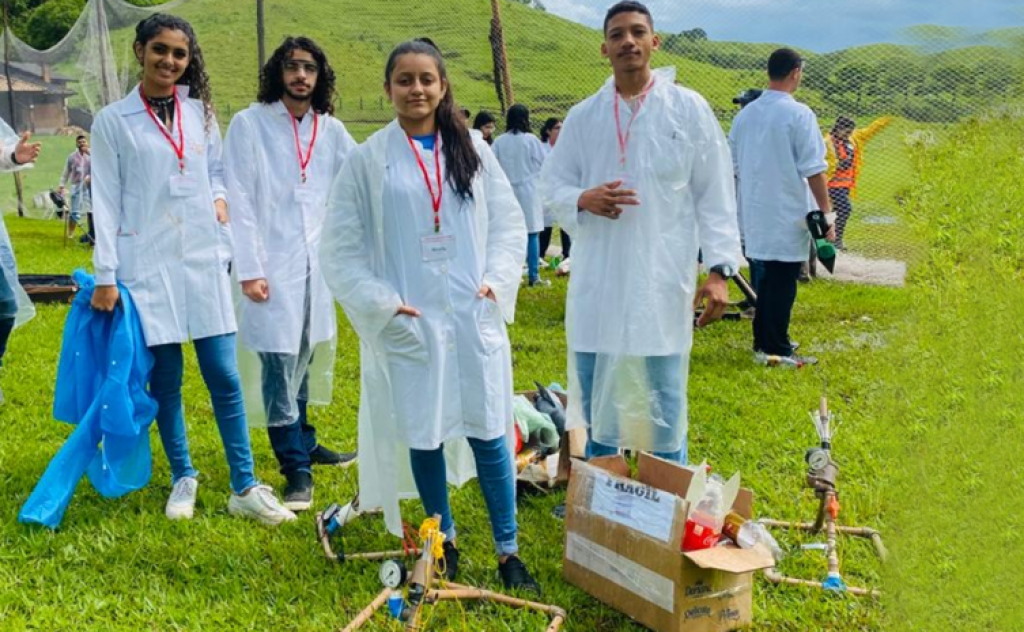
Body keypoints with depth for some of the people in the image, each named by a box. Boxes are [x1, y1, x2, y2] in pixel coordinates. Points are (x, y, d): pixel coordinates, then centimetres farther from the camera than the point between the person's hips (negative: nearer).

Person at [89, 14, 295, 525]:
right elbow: (106, 202, -2)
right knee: (165, 381, 5)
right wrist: (105, 275, -5)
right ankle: (183, 479, 23)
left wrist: (219, 198, -4)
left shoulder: (200, 112, 9)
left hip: (204, 261, 2)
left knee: (225, 377, 1)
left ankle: (244, 488, 9)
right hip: (147, 266, -2)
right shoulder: (112, 121, -1)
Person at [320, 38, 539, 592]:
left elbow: (509, 224, 9)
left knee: (489, 434, 1)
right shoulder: (367, 160, 0)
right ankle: (444, 542, 26)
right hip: (409, 324, -1)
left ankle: (507, 550, 14)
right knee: (423, 436, 7)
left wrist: (496, 281, -6)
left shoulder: (473, 152, 7)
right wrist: (381, 304, -10)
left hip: (473, 318, 1)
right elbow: (340, 248, 0)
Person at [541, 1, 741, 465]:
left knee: (665, 406, 7)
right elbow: (552, 186, 9)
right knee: (595, 403, 13)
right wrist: (583, 200, -14)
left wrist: (720, 268, -8)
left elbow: (715, 194, 0)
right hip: (597, 282, 3)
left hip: (662, 281, -2)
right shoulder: (582, 116, 6)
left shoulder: (689, 108, 0)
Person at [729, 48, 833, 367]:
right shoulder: (799, 114, -12)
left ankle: (762, 343, 23)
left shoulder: (745, 114, 8)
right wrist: (826, 211, -8)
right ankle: (776, 349, 4)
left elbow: (732, 165, 15)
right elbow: (813, 170, -14)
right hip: (788, 215, -6)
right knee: (782, 284, 0)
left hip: (755, 215, 7)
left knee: (764, 279, 16)